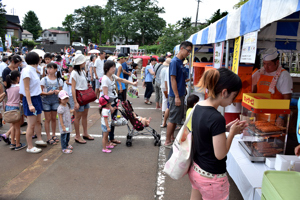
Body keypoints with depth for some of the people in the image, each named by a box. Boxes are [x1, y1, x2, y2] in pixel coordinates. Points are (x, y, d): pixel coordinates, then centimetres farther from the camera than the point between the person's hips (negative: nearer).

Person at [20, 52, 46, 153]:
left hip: (36, 98, 9)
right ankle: (29, 147, 11)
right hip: (31, 99, -9)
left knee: (38, 121, 20)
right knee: (31, 125, 0)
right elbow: (26, 89, -20)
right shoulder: (27, 71, -17)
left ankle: (39, 139, 36)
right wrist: (30, 104, -23)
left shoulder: (32, 70, 10)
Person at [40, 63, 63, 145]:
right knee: (48, 119, 3)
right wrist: (47, 93, -22)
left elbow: (61, 91, 10)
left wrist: (58, 92, -13)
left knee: (54, 118, 11)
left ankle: (53, 135, 26)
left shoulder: (59, 80, 1)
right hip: (46, 101, -2)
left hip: (55, 101, 2)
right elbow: (40, 92, -6)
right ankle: (48, 137, 10)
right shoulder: (44, 80, -5)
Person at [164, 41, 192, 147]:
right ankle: (168, 141, 11)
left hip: (180, 94, 9)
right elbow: (173, 79, -20)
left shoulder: (181, 62, 12)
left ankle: (172, 137, 30)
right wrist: (177, 97, -21)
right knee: (173, 119, -1)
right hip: (176, 96, -9)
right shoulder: (174, 62, -16)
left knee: (176, 118, 17)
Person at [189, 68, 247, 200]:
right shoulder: (217, 118, -28)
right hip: (211, 177, -8)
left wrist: (226, 128, 2)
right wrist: (232, 133, -9)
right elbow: (220, 154, -21)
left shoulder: (198, 107, -3)